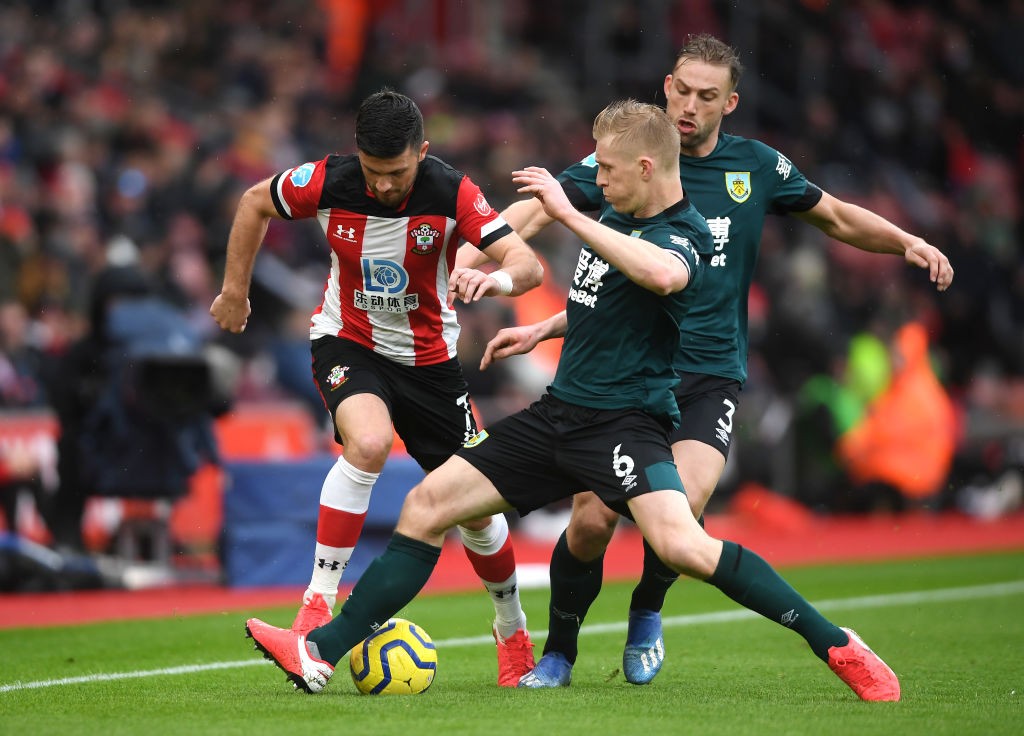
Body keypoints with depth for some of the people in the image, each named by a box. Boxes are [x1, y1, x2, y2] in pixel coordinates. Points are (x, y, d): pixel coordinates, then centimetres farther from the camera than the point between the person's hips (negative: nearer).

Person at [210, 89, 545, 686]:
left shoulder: (451, 192, -21)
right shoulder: (327, 183, -19)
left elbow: (530, 266, -28)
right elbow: (255, 202, 3)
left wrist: (498, 278, -51)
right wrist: (234, 290, 7)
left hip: (428, 356, 1)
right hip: (347, 342, -1)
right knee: (368, 443, -34)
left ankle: (514, 631, 31)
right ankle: (317, 608, -27)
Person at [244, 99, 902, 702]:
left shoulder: (686, 234, -14)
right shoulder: (617, 218, 12)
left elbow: (662, 274, -40)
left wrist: (570, 215, -35)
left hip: (625, 422, -9)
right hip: (559, 414, 9)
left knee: (682, 546, -32)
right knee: (427, 505, 4)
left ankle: (837, 645, -18)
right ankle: (322, 654, 10)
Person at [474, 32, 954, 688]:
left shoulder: (757, 166, 6)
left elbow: (836, 217, 20)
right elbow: (538, 208, -8)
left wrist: (908, 242, 6)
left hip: (711, 374, 1)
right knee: (592, 519, -12)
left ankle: (647, 612, 11)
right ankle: (558, 655, 12)